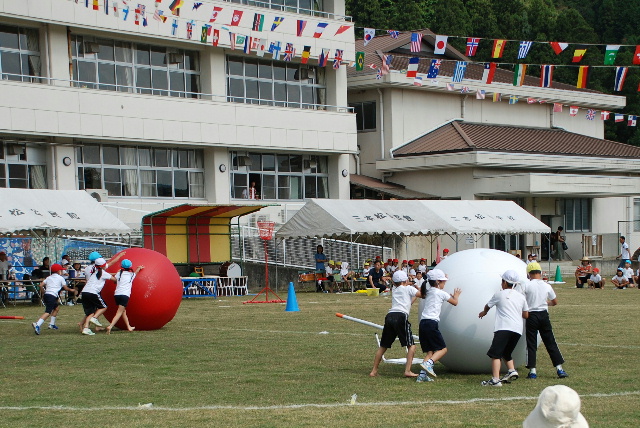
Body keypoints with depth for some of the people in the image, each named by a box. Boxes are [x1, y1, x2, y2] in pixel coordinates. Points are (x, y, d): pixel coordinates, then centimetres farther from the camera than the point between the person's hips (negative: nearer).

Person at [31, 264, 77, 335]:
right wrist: (71, 290, 29)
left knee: (57, 307, 29)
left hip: (46, 295, 8)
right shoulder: (60, 278, 8)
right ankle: (37, 324, -37)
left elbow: (41, 285, 11)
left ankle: (52, 324, 28)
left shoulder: (48, 278, 22)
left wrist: (43, 292, 23)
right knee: (48, 312, -17)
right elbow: (65, 288, 10)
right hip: (52, 296, -8)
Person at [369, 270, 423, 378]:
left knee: (383, 346, 15)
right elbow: (422, 295, 8)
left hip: (390, 316, 6)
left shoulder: (394, 290, 28)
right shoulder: (409, 289, 12)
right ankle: (407, 371, -12)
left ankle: (374, 370, 15)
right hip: (401, 316, -6)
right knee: (411, 345, -1)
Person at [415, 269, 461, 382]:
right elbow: (455, 302, 11)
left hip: (423, 322, 7)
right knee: (442, 348, 1)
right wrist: (456, 295, 34)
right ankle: (428, 363, -23)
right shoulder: (441, 293, 1)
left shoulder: (427, 292, 18)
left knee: (429, 351, 10)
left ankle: (422, 375, -3)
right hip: (431, 323, -7)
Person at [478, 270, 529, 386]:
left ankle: (495, 379, -24)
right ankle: (512, 371, 2)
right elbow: (526, 315, 20)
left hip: (504, 328, -6)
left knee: (495, 353, -11)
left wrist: (484, 312, 48)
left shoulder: (499, 294, 7)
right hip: (518, 329, 6)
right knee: (506, 353, 23)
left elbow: (487, 306, 25)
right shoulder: (521, 297, 16)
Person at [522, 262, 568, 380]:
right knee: (551, 343, 8)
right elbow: (555, 302, 12)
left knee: (531, 344, 3)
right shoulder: (547, 286, 2)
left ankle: (532, 371, 0)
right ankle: (559, 369, 6)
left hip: (531, 316, -3)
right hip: (544, 315, 3)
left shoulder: (526, 285, -7)